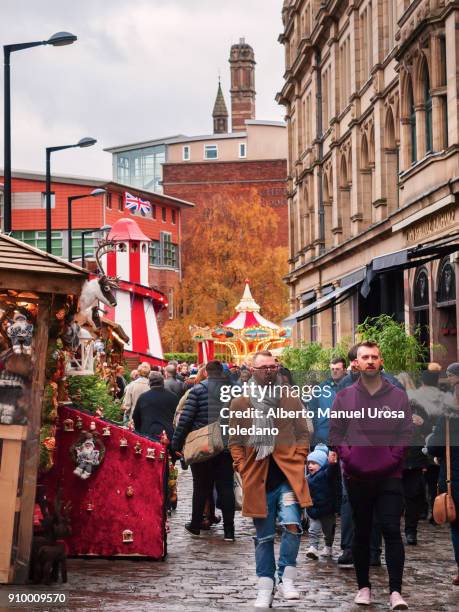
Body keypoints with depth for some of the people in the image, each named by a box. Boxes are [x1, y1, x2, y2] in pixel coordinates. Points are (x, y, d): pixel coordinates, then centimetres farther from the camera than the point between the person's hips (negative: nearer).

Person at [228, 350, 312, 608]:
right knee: (264, 536, 8)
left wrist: (298, 461, -3)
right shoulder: (240, 403, 6)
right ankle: (266, 588, 17)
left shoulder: (291, 399, 7)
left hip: (288, 475, -1)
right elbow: (235, 441, 8)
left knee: (292, 525, -19)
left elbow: (303, 434, 9)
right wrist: (243, 468, -2)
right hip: (258, 479, 1)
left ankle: (287, 579, -5)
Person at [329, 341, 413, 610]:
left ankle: (396, 590, -10)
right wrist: (350, 459, -7)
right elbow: (336, 433, 5)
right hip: (357, 476, 1)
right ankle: (364, 586, 17)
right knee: (362, 532, 8)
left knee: (392, 530, -9)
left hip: (390, 476, -1)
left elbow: (406, 433, 3)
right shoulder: (344, 397, 7)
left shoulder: (398, 396, 5)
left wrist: (392, 460, -8)